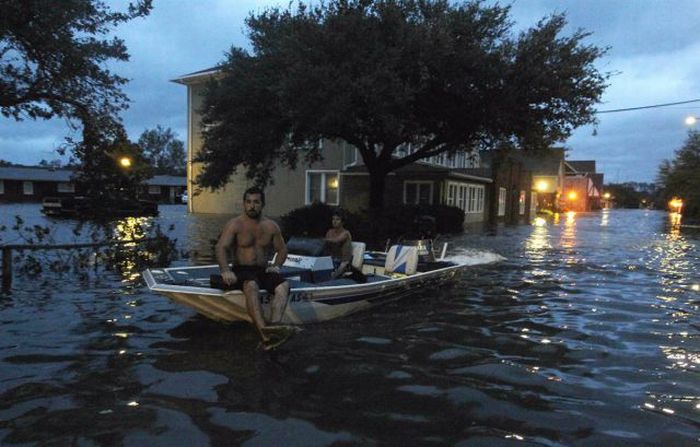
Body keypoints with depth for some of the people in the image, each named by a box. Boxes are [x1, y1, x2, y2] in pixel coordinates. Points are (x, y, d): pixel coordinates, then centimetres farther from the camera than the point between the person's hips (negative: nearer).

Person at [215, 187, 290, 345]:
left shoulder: (271, 226, 10)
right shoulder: (234, 224, -1)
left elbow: (282, 249, 19)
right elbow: (221, 247, -13)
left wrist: (276, 265, -2)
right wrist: (225, 270, -30)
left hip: (263, 270, 4)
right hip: (241, 270, -4)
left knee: (283, 285, -28)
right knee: (251, 285, -39)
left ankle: (274, 325, -48)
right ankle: (264, 332, -53)